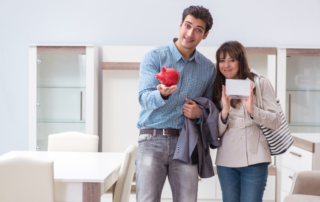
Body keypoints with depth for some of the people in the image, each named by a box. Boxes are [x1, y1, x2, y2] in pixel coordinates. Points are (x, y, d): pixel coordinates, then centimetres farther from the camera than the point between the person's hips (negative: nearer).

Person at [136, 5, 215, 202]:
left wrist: (200, 112, -5)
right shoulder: (154, 57, 0)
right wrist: (162, 94, -34)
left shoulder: (208, 68, 11)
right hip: (153, 140, -3)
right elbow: (144, 98, -12)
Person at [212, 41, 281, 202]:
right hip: (226, 161, 3)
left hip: (254, 160, -3)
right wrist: (225, 112, -14)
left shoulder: (260, 83, 2)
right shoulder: (218, 88, 10)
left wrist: (253, 110, -20)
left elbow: (276, 122, -4)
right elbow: (216, 133, 5)